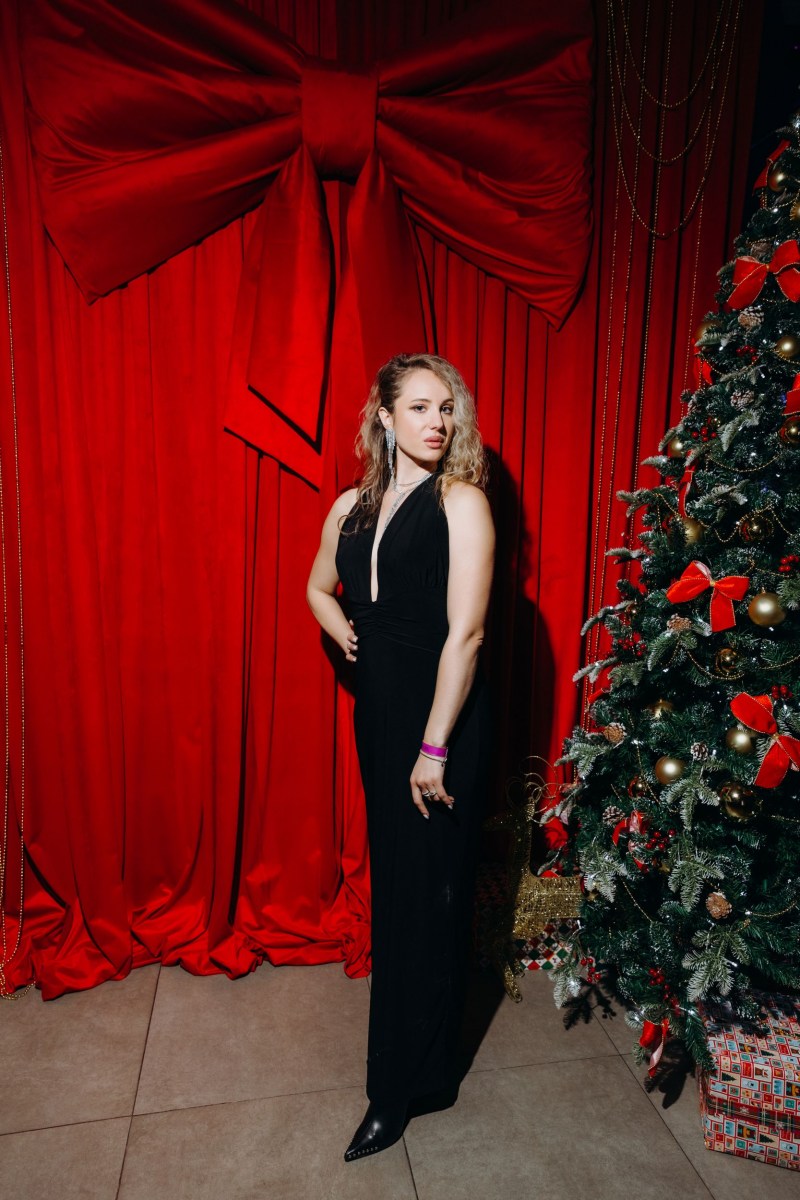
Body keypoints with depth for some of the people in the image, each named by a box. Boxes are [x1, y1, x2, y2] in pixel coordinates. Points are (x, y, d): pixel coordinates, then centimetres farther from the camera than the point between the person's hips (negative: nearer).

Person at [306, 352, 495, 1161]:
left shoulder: (461, 502, -11)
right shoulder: (352, 507, 6)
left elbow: (465, 632, -18)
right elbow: (319, 588, 24)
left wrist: (435, 746, -20)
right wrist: (344, 633, 4)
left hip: (442, 714, -6)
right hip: (377, 708, 6)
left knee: (428, 890, 5)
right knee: (390, 876, 19)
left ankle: (401, 1086, 24)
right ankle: (414, 1058, 43)